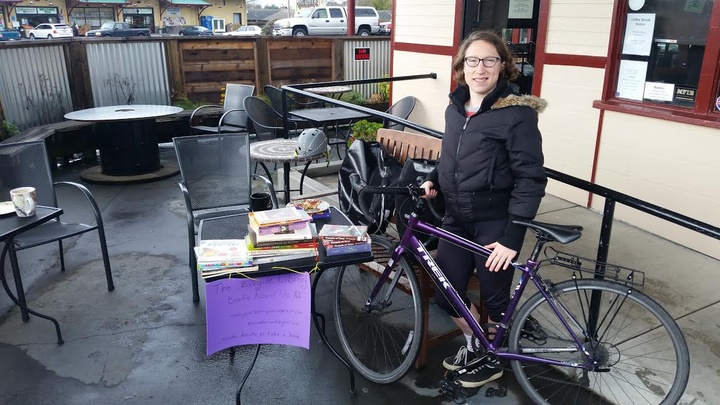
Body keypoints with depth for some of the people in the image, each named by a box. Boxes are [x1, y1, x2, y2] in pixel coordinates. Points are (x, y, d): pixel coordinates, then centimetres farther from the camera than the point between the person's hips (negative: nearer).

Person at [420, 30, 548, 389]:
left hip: (495, 223, -6)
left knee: (495, 298, 11)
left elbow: (530, 179, -17)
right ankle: (473, 345, 39)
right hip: (456, 218, 6)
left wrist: (513, 236, -20)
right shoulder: (455, 107, 5)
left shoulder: (517, 113, -15)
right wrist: (434, 179, 1)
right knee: (445, 292, 12)